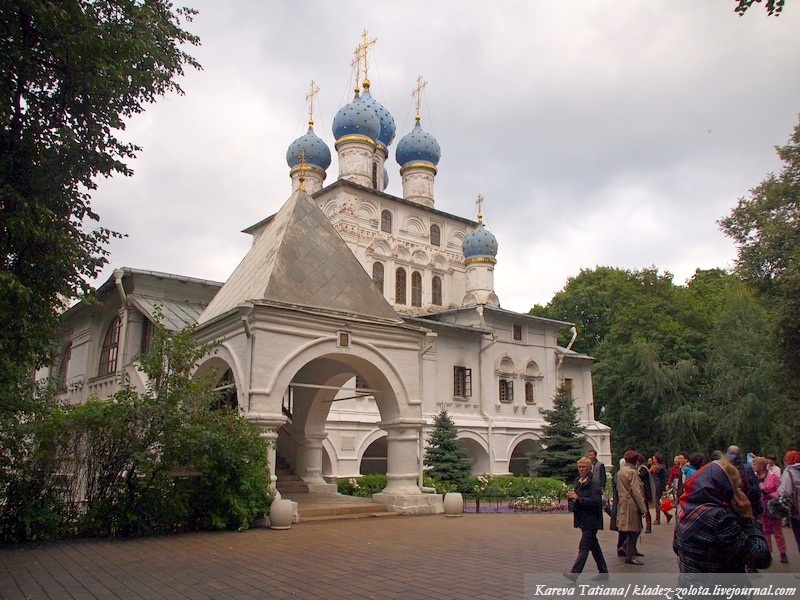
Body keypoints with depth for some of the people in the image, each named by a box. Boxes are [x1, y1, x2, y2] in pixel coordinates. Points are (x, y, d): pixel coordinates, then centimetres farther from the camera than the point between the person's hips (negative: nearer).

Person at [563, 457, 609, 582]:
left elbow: (596, 501, -25)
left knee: (584, 547, -8)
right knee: (594, 546, 17)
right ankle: (603, 572, 28)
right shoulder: (578, 481, 10)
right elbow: (577, 498, 23)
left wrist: (577, 498, -27)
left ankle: (574, 573, -9)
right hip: (583, 519, 8)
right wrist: (571, 497, -1)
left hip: (591, 520, -8)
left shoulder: (594, 483, -15)